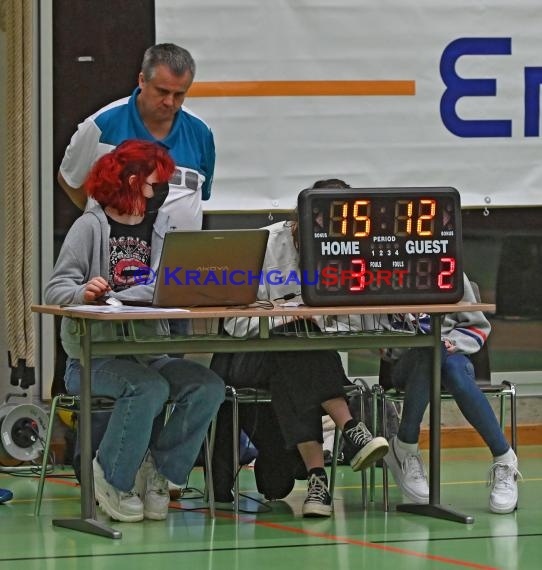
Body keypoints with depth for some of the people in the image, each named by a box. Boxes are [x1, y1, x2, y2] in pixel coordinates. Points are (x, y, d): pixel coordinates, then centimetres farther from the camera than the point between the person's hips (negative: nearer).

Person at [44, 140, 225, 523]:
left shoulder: (158, 232, 13)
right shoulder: (92, 227, -3)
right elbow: (55, 290, -10)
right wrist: (85, 293, -32)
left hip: (148, 355, 5)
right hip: (94, 358, -5)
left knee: (208, 386, -20)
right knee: (149, 388, -33)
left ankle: (158, 471, -3)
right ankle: (113, 477, -10)